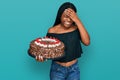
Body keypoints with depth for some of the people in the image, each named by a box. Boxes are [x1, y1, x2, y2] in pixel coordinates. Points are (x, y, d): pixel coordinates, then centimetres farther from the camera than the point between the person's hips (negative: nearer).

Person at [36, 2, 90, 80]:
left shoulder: (77, 29, -8)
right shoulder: (52, 31, -10)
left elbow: (87, 42, -24)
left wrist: (77, 21, -26)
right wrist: (42, 56, -25)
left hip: (74, 69, 1)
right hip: (57, 69, -1)